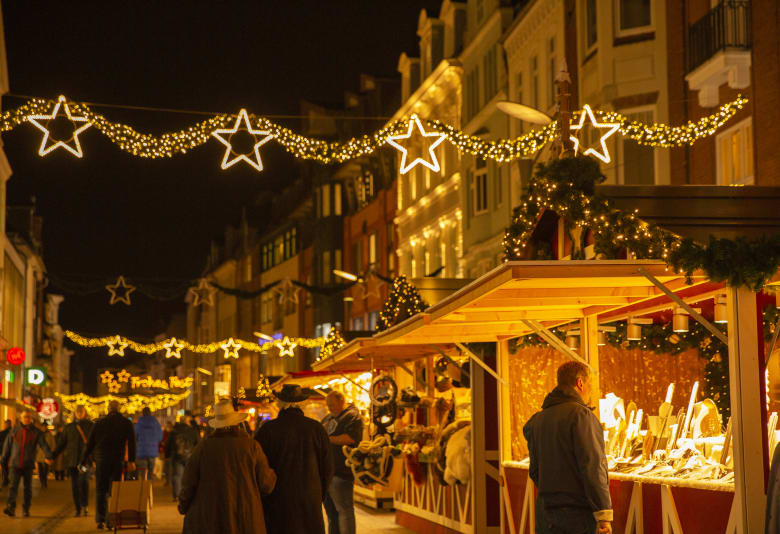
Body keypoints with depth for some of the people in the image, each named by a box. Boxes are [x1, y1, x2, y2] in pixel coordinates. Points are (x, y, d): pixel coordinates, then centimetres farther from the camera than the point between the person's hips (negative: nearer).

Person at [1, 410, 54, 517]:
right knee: (13, 486, -11)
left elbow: (44, 444, -10)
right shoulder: (14, 431, 7)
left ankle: (26, 509, 14)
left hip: (28, 465, 0)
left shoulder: (37, 432, 2)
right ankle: (10, 508, -19)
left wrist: (49, 456, -26)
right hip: (15, 464, 0)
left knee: (28, 487, 4)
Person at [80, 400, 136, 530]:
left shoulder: (99, 423, 9)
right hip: (118, 460, -1)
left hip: (101, 460, 1)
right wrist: (131, 461, -8)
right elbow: (131, 442, -5)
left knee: (100, 490, 6)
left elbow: (90, 444, 10)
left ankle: (100, 520, -3)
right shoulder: (126, 423, 6)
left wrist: (83, 462, 15)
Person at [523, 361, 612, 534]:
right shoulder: (580, 415, -12)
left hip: (550, 513, 8)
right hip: (581, 512, -8)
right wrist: (603, 513, -19)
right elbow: (592, 466, -18)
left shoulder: (539, 419, 13)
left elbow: (535, 471, 17)